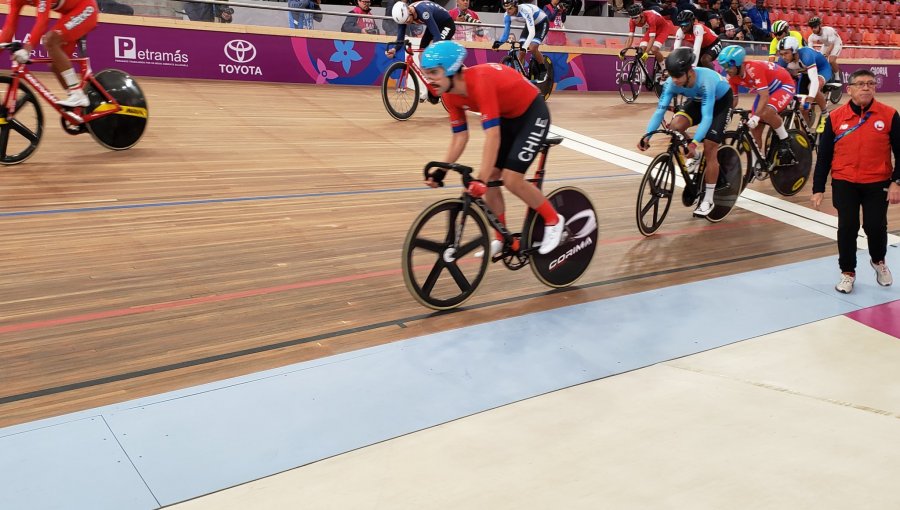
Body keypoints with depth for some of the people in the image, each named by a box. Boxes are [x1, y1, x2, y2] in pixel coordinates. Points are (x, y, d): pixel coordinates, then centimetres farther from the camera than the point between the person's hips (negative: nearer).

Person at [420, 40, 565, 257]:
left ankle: (554, 220, 7)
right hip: (507, 116, 8)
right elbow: (459, 136, -4)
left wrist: (481, 178, -44)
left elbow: (493, 135, -40)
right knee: (490, 178, 2)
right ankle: (501, 238, 17)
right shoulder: (450, 94, -10)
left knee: (511, 179, -15)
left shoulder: (480, 81, -35)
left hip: (533, 113, -8)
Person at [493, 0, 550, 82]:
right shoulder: (507, 16, -19)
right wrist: (499, 42, -34)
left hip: (542, 23, -6)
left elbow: (532, 32, -45)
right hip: (530, 24, 6)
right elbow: (505, 33, -13)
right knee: (521, 51, -8)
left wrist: (525, 46, -58)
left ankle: (543, 71, -1)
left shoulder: (525, 10, -38)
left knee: (532, 48, -23)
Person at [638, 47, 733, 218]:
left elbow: (707, 116, -46)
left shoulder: (705, 81, -42)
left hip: (721, 101, -5)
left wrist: (694, 143, -58)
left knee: (710, 149, -13)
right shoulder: (671, 83, -28)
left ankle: (707, 200, -2)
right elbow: (660, 110, -30)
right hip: (698, 100, 5)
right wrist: (647, 136, -43)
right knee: (675, 126, -23)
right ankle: (694, 157, 8)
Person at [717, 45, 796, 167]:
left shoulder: (753, 69, -35)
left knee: (767, 113, -34)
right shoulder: (732, 77, -13)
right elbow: (733, 99, -2)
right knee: (754, 128, -3)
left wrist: (756, 117, -49)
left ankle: (785, 140, -11)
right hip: (767, 89, 8)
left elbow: (764, 96, -40)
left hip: (783, 85, -8)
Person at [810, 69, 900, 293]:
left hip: (877, 183, 0)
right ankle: (847, 272, 20)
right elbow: (824, 155, 2)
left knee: (876, 226, -1)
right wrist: (818, 188, 0)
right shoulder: (835, 117, -2)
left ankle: (878, 261, 31)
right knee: (847, 228, 1)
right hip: (844, 183, 0)